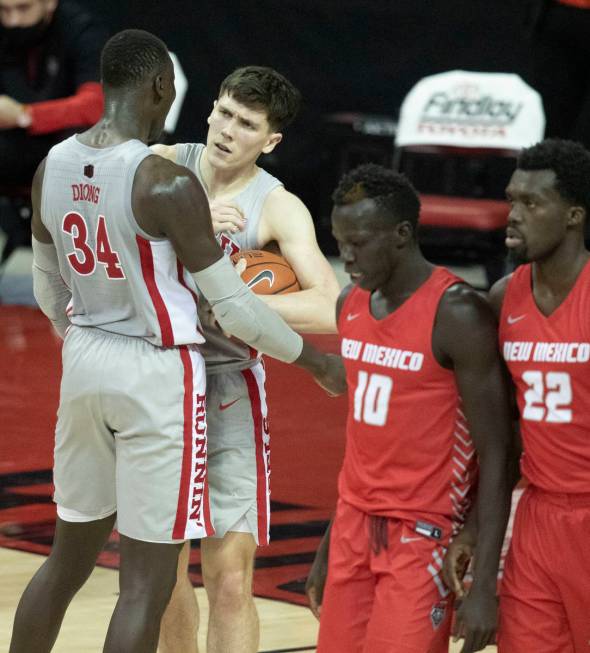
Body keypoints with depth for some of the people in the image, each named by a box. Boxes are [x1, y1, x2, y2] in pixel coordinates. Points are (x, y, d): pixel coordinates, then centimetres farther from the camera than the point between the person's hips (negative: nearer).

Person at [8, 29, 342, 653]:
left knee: (68, 558, 20)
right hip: (158, 374, -7)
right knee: (146, 583, -1)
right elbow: (230, 305, -13)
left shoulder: (52, 167, 1)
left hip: (84, 365, 7)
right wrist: (305, 354, 3)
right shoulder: (166, 184, -19)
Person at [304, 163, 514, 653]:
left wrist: (484, 585, -19)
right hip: (356, 525, 7)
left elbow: (495, 455, -15)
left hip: (423, 535, -7)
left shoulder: (457, 315, -15)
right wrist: (330, 544, 19)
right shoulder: (351, 304, 7)